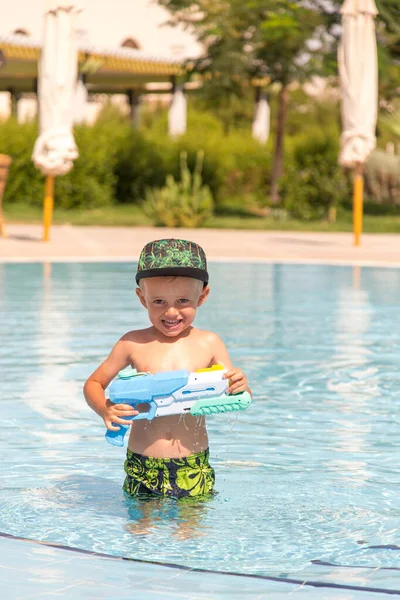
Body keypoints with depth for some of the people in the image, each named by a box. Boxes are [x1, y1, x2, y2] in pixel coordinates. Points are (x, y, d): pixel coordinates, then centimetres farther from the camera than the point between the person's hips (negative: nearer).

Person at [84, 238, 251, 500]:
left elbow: (238, 399, 6)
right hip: (142, 467, 0)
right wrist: (105, 410, -12)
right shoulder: (134, 344, 1)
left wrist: (240, 387, -18)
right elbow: (93, 384, 9)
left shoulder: (209, 344, 1)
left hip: (194, 468, 0)